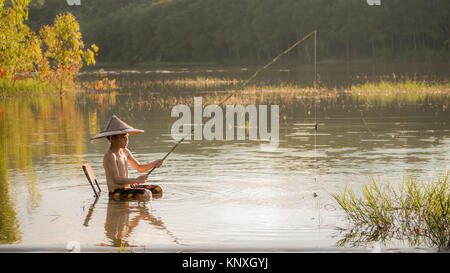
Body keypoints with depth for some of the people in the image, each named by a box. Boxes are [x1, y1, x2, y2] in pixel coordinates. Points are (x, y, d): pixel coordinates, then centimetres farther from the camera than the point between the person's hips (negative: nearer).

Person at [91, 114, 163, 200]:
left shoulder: (125, 151, 12)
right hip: (116, 191, -10)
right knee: (146, 194, -29)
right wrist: (137, 180, -27)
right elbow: (117, 180, -24)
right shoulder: (110, 156, -16)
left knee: (158, 190, 10)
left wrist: (153, 164, -1)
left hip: (127, 187, 10)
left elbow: (139, 167, 17)